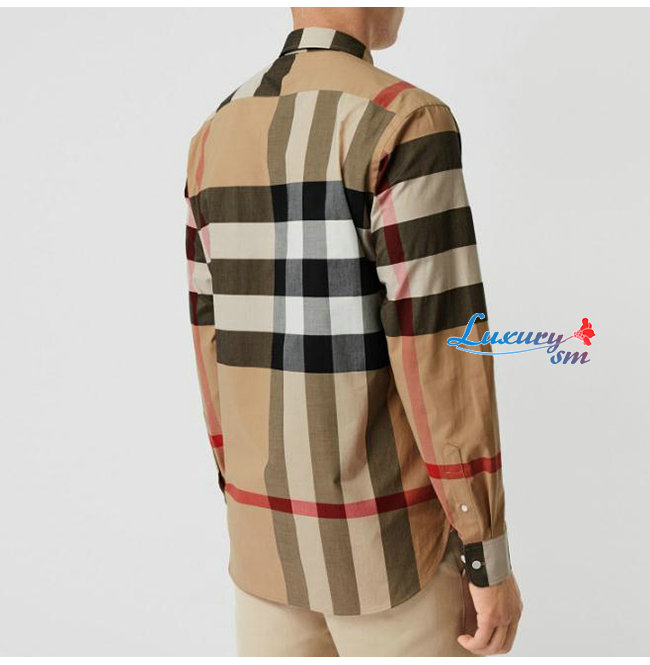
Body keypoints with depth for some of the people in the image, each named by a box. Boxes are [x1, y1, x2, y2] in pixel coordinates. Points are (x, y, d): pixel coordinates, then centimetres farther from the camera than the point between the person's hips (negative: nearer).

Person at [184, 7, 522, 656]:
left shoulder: (217, 140, 5)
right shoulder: (407, 123, -19)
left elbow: (215, 342, 9)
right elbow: (439, 352, -22)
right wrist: (490, 557, -12)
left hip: (270, 526, 7)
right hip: (381, 534, -6)